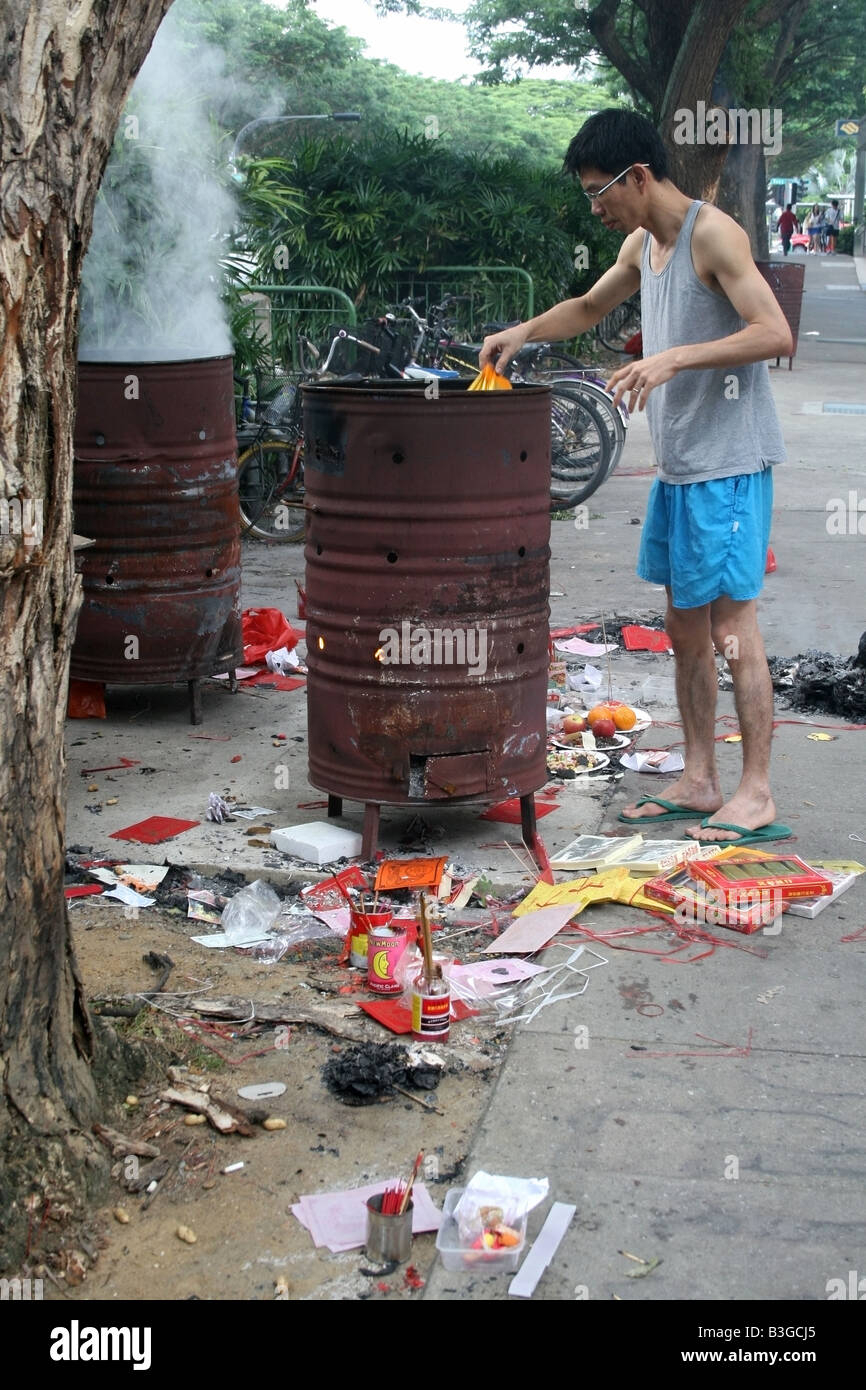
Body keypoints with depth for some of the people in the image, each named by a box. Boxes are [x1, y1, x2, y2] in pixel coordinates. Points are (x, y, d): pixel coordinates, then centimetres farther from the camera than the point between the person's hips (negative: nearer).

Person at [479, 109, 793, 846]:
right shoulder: (642, 244, 14)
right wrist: (520, 333, 16)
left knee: (731, 623, -7)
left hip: (729, 462, -9)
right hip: (679, 466, 9)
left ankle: (757, 794, 1)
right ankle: (699, 782, 20)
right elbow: (589, 307, 32)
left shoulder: (712, 233, -13)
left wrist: (674, 358, -29)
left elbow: (776, 333, -22)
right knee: (684, 626, 11)